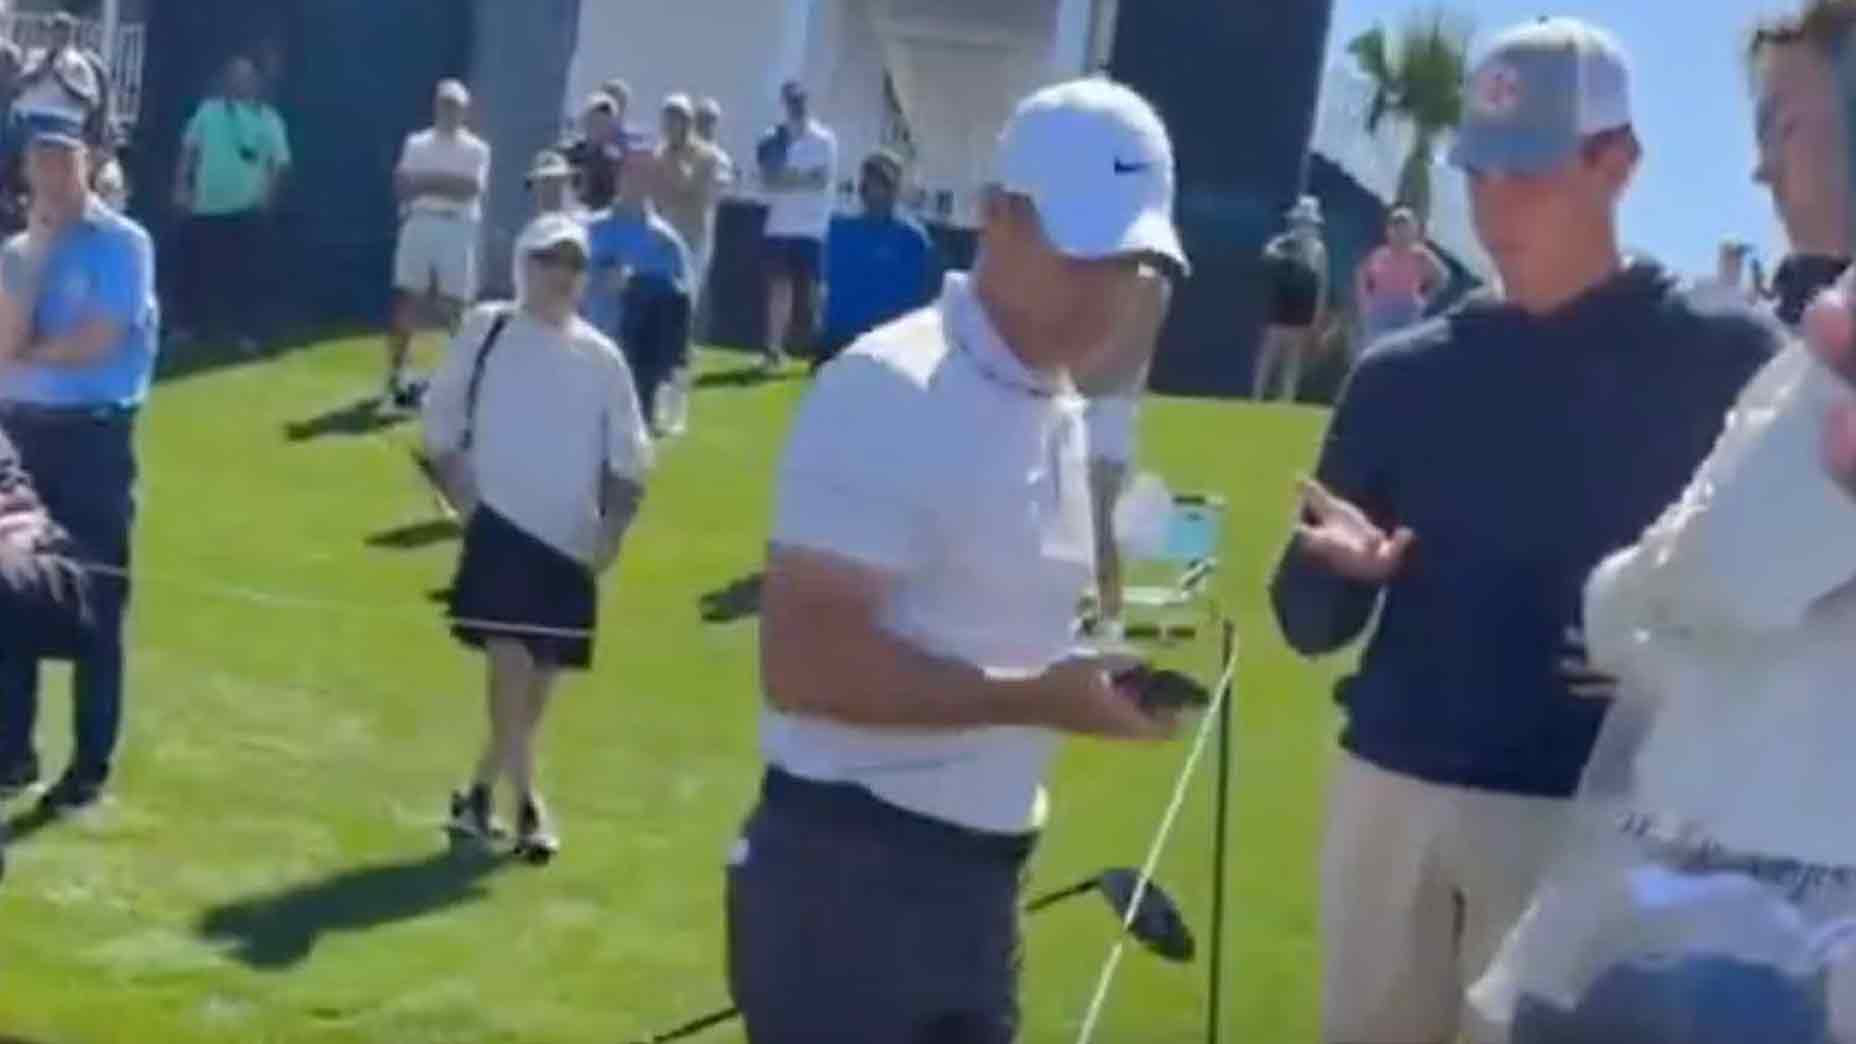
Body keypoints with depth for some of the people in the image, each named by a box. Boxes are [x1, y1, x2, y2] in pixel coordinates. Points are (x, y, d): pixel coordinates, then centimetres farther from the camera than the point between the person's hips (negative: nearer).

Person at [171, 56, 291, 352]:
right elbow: (189, 149, 8)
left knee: (246, 272, -2)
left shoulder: (268, 119, 1)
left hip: (248, 209, -2)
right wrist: (181, 186, 0)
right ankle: (189, 325, 20)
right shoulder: (208, 110, 6)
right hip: (205, 206, 2)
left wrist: (267, 195, -12)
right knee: (197, 268, 8)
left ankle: (245, 332, 4)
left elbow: (281, 163, -1)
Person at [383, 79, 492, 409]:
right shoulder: (416, 143, 10)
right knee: (406, 299, -3)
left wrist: (428, 181, -11)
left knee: (456, 306, 1)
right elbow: (402, 185, 0)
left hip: (458, 229, -1)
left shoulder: (476, 149, 5)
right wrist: (450, 184, -11)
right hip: (420, 224, 1)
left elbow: (473, 188, -12)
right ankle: (396, 377, 1)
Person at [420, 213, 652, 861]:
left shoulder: (602, 358, 5)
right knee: (510, 659, -16)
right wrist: (466, 499, -4)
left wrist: (612, 531, -2)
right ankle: (527, 802, -12)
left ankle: (483, 790, 25)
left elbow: (629, 458, 9)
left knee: (540, 673, 8)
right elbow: (440, 426, 5)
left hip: (571, 540, 3)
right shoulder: (485, 332, -1)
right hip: (500, 526, -3)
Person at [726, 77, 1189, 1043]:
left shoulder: (1066, 416, 12)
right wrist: (1035, 700, -23)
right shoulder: (889, 390, -16)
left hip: (977, 878, 9)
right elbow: (804, 658, -22)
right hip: (846, 874, -9)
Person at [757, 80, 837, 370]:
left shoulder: (825, 139, 1)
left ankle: (816, 351, 10)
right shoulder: (772, 139, 5)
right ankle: (774, 348, -1)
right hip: (780, 226, 1)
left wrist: (787, 178, -10)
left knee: (811, 289, 3)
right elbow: (769, 179, -4)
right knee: (779, 287, -1)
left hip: (813, 227, -1)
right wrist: (805, 179, -13)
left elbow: (824, 181, -7)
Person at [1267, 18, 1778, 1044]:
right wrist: (1337, 568, -14)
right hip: (1388, 791, 4)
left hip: (1582, 811, -4)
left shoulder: (1724, 363, -3)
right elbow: (1313, 622, 8)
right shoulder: (1403, 373, 7)